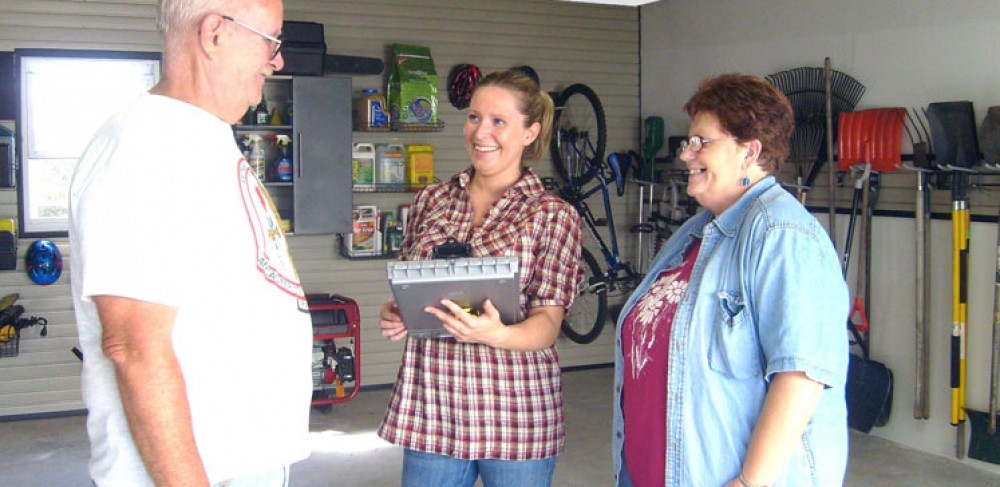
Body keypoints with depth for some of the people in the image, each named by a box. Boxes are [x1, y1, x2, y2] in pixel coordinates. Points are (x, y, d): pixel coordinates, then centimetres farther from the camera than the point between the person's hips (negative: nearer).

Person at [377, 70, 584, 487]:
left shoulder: (553, 215, -1)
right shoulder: (431, 200, 8)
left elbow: (547, 324, -7)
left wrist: (497, 334, -27)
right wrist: (393, 315, -4)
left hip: (515, 416, -2)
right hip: (429, 406, 3)